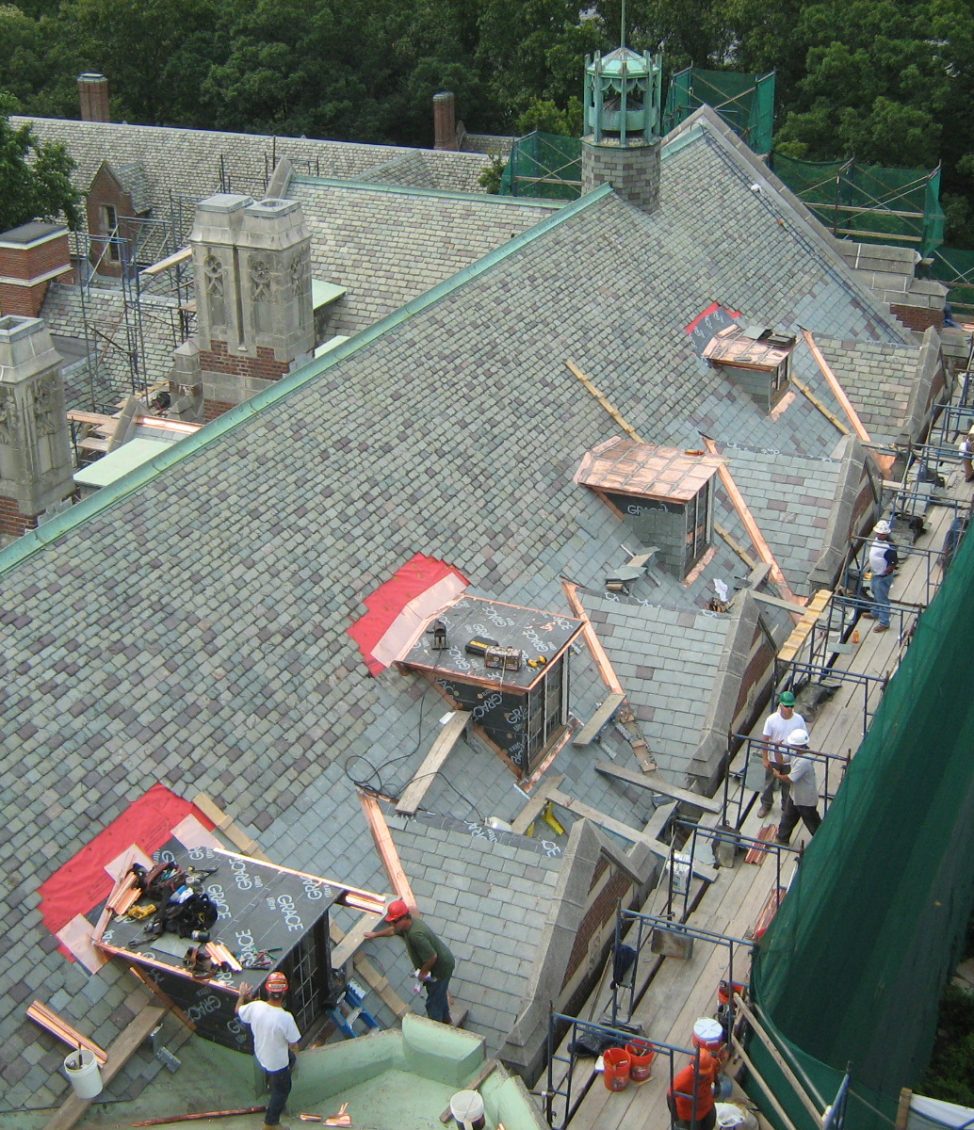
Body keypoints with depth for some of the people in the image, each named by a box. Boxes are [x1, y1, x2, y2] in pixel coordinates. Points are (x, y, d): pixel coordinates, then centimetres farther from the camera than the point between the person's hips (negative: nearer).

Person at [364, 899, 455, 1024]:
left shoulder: (415, 934, -36)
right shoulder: (408, 925, -4)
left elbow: (432, 956, -34)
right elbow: (392, 930, 20)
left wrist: (423, 972, -18)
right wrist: (375, 934, 29)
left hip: (441, 967, -10)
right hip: (443, 963, 10)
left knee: (433, 1002, 5)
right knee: (439, 993, 29)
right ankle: (445, 1020, 49)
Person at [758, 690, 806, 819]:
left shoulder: (799, 720, -15)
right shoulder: (772, 720, -20)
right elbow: (765, 740, -11)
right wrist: (765, 759, -8)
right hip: (773, 759, 0)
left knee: (788, 785, 19)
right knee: (769, 784, 19)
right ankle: (766, 805, 43)